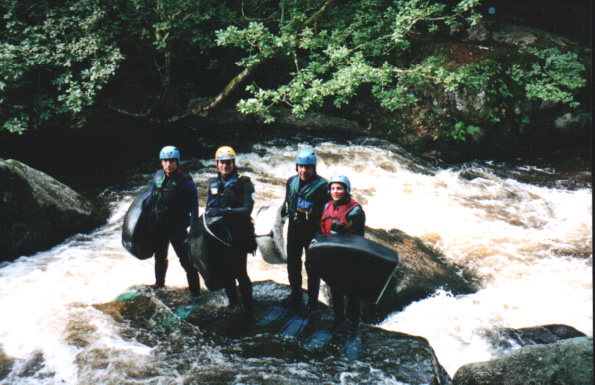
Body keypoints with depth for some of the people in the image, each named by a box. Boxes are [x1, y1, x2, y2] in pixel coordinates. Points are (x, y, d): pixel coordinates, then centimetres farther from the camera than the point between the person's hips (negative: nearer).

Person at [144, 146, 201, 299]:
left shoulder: (185, 181, -15)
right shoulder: (158, 177, 1)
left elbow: (194, 207, -13)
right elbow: (151, 197, 16)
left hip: (177, 228, -6)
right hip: (157, 227, 6)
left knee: (186, 260, -6)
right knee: (160, 258, 23)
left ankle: (195, 291, 4)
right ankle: (159, 284, 43)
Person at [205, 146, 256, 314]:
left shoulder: (243, 183, -5)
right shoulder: (213, 183, 11)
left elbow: (247, 209, -16)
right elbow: (209, 208, 15)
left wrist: (225, 211, -28)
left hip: (239, 235, -5)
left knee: (240, 272, -8)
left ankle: (248, 308, 3)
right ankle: (232, 303, 29)